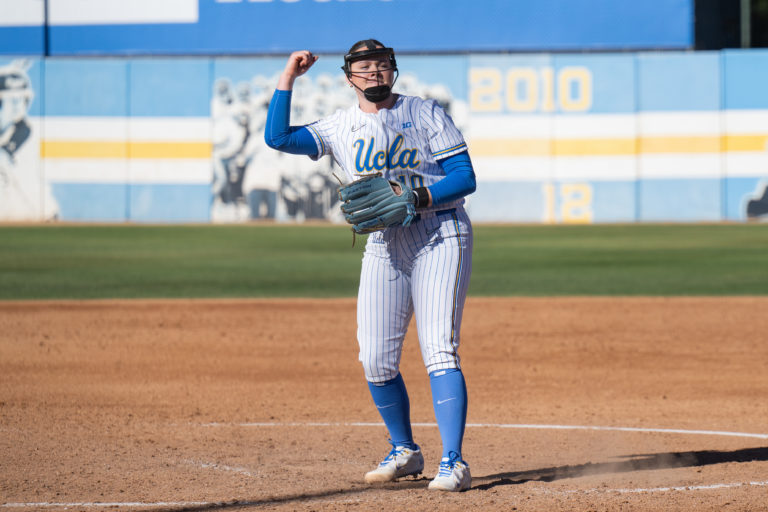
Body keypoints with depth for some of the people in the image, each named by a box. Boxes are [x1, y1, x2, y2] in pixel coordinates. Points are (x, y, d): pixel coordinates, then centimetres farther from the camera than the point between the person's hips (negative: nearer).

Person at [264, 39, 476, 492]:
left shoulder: (425, 114, 1)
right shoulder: (340, 128, 10)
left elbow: (465, 178, -4)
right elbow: (278, 137, -1)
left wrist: (416, 199, -19)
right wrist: (288, 79, -2)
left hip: (441, 237, -4)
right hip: (384, 247, 4)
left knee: (440, 350, -16)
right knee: (376, 361, -2)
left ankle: (454, 463, -20)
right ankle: (405, 452, 19)